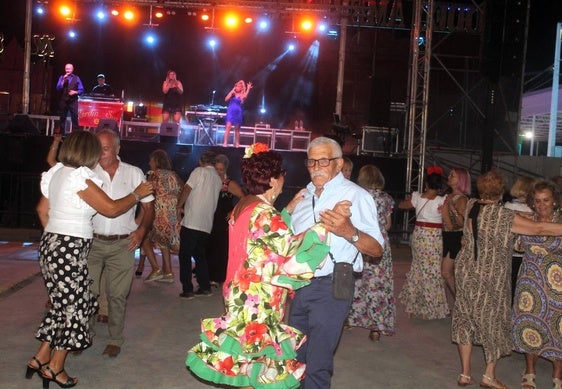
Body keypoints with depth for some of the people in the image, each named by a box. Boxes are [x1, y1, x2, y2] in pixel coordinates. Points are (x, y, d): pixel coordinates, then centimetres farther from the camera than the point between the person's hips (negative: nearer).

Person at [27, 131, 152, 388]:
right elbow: (112, 208, -16)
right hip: (70, 249, -9)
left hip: (52, 244, 9)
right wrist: (137, 194, -2)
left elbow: (42, 209, 19)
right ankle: (55, 368, 14)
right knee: (74, 306, 4)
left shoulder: (57, 173, 11)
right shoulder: (80, 179, -17)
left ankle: (41, 358, 23)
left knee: (62, 303, 18)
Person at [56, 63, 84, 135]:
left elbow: (81, 90, 5)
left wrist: (75, 92, -13)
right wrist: (64, 80, -10)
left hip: (73, 101, -1)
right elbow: (58, 88, -3)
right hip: (63, 101, 1)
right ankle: (61, 134, 13)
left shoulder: (76, 78, 7)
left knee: (75, 118, -8)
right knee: (62, 118, 6)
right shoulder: (61, 77, 8)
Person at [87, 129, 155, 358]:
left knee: (117, 295, 5)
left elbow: (148, 206, 7)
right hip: (92, 242, 0)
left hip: (122, 244, 0)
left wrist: (141, 230, -8)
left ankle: (115, 340, 20)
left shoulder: (134, 173, 4)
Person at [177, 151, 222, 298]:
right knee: (200, 256, 18)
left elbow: (187, 189, -8)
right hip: (206, 224, 6)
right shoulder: (218, 179, 15)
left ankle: (187, 290, 0)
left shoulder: (199, 171, -3)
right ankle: (205, 287, 17)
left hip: (191, 222, -6)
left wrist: (179, 206, 5)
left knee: (185, 256, 2)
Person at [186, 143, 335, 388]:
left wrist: (289, 209, 15)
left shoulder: (243, 206, 8)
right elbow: (292, 251, -28)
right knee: (259, 368, 5)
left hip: (243, 294, 9)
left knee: (248, 360, 21)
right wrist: (326, 223, -26)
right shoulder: (263, 213, -22)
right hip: (259, 300, -9)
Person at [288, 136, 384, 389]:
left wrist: (350, 233, -31)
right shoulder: (305, 195, 14)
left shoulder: (355, 195, -8)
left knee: (317, 365, -1)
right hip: (299, 284, 7)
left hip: (331, 286, -7)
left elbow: (377, 249, -14)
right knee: (295, 357, 17)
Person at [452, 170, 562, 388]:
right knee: (494, 323, 13)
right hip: (491, 279, -5)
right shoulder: (505, 217, -20)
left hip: (465, 273, 5)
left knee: (466, 320, 14)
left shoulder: (470, 206, -3)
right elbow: (539, 229, -20)